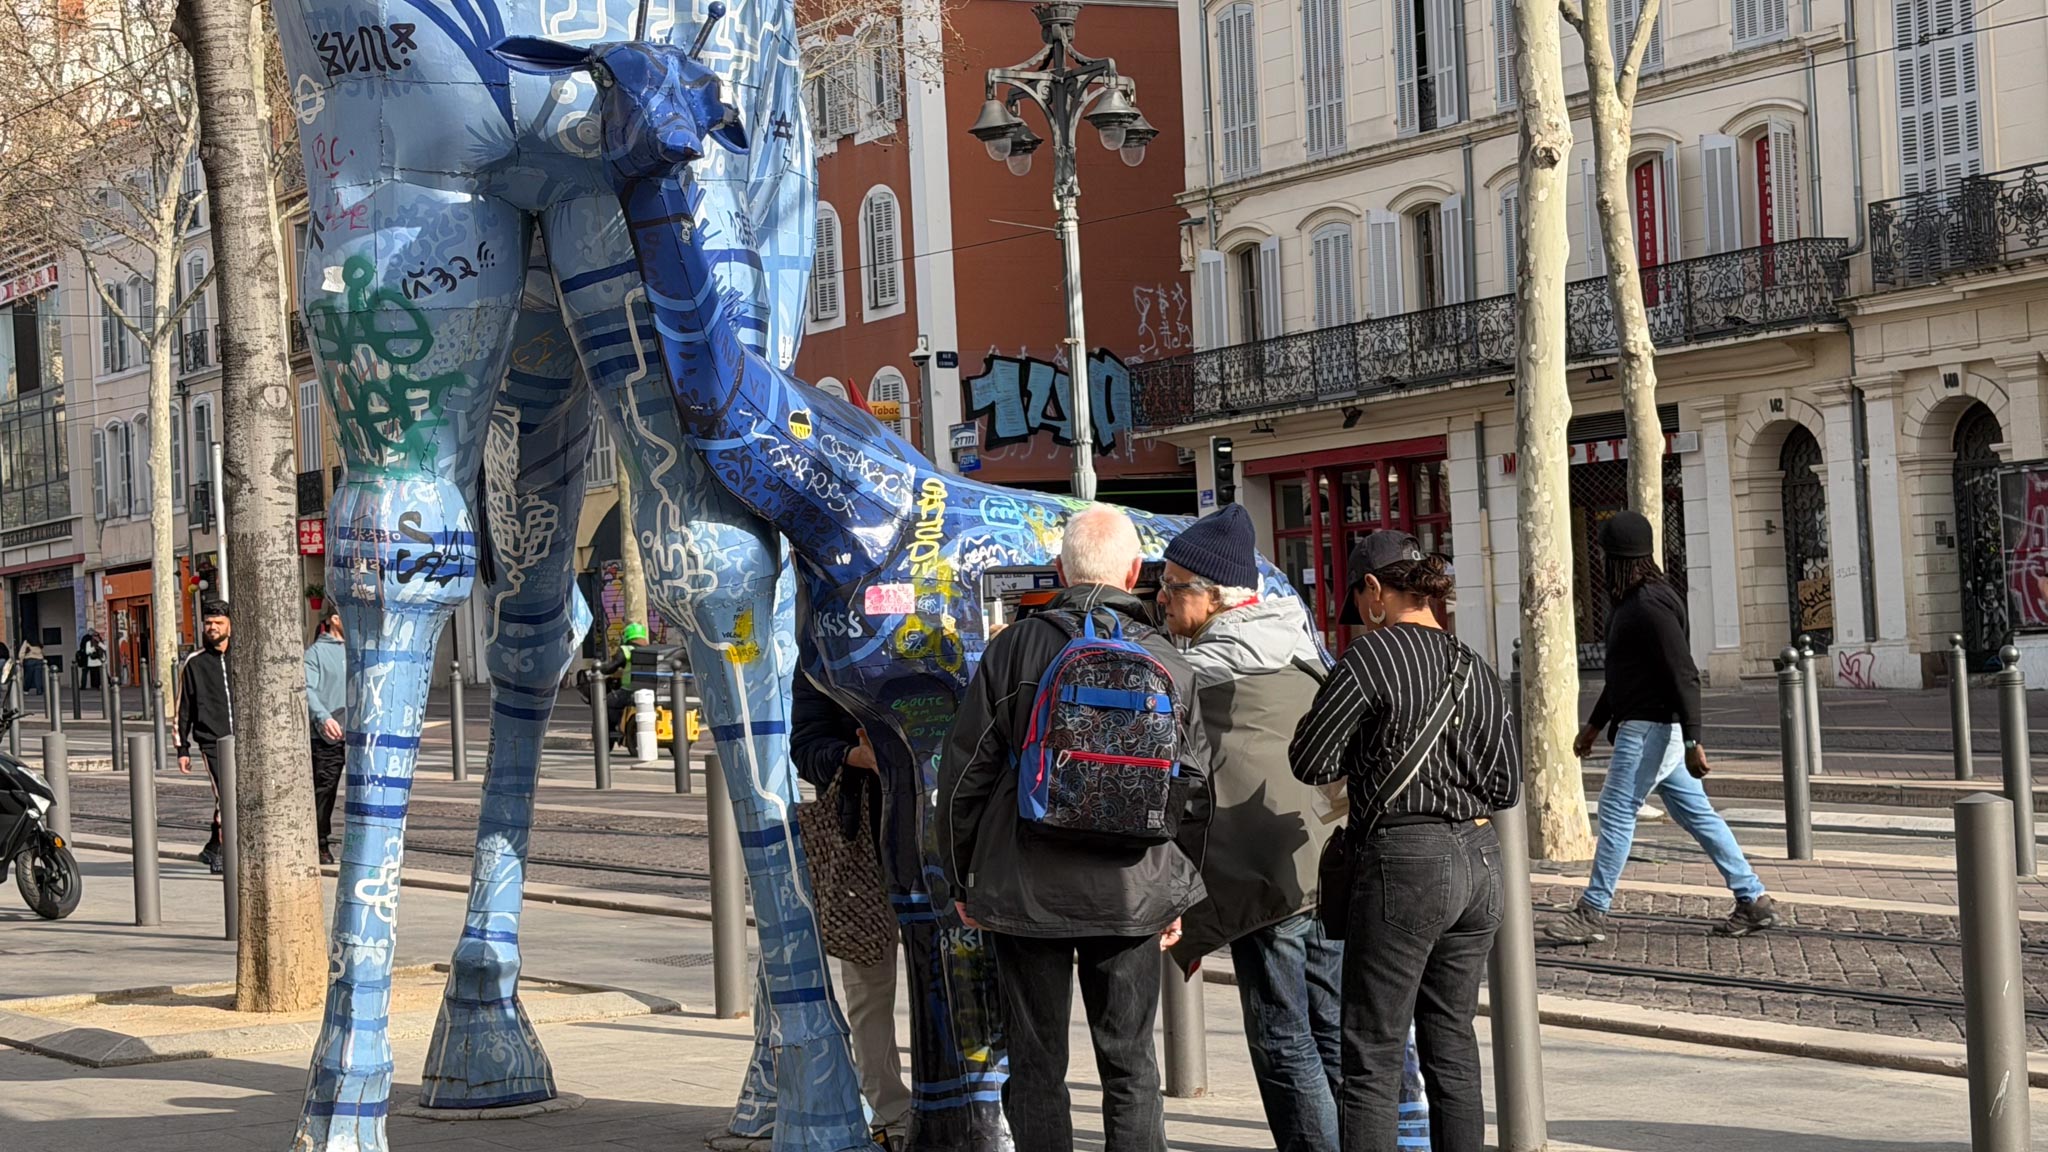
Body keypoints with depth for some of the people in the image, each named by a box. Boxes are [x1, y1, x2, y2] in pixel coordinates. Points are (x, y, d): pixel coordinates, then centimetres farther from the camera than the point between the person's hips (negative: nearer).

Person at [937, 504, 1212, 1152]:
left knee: (1037, 1065, 6)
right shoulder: (1168, 662, 3)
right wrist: (1178, 895, 18)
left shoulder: (1014, 648, -4)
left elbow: (965, 771, -3)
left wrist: (959, 879, 8)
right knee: (1130, 1064, 10)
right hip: (1132, 897, 2)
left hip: (1026, 893, -2)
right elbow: (1195, 789, 7)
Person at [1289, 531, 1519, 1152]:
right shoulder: (1477, 670, 11)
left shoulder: (1376, 654, -10)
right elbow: (1506, 787, 13)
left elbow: (1310, 761, -9)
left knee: (1372, 1059, -2)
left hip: (1404, 861, -7)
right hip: (1478, 859, 7)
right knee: (1451, 1046, 15)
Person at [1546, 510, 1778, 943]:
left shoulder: (1651, 605, -18)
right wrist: (1595, 724, 30)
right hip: (1647, 725, 10)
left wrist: (1693, 742, -24)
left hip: (1651, 728, -10)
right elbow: (1622, 672, 26)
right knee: (1695, 813, 11)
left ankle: (1592, 912, 0)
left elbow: (1683, 675, -22)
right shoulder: (1633, 601, 15)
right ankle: (1753, 900, 13)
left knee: (1616, 811, -5)